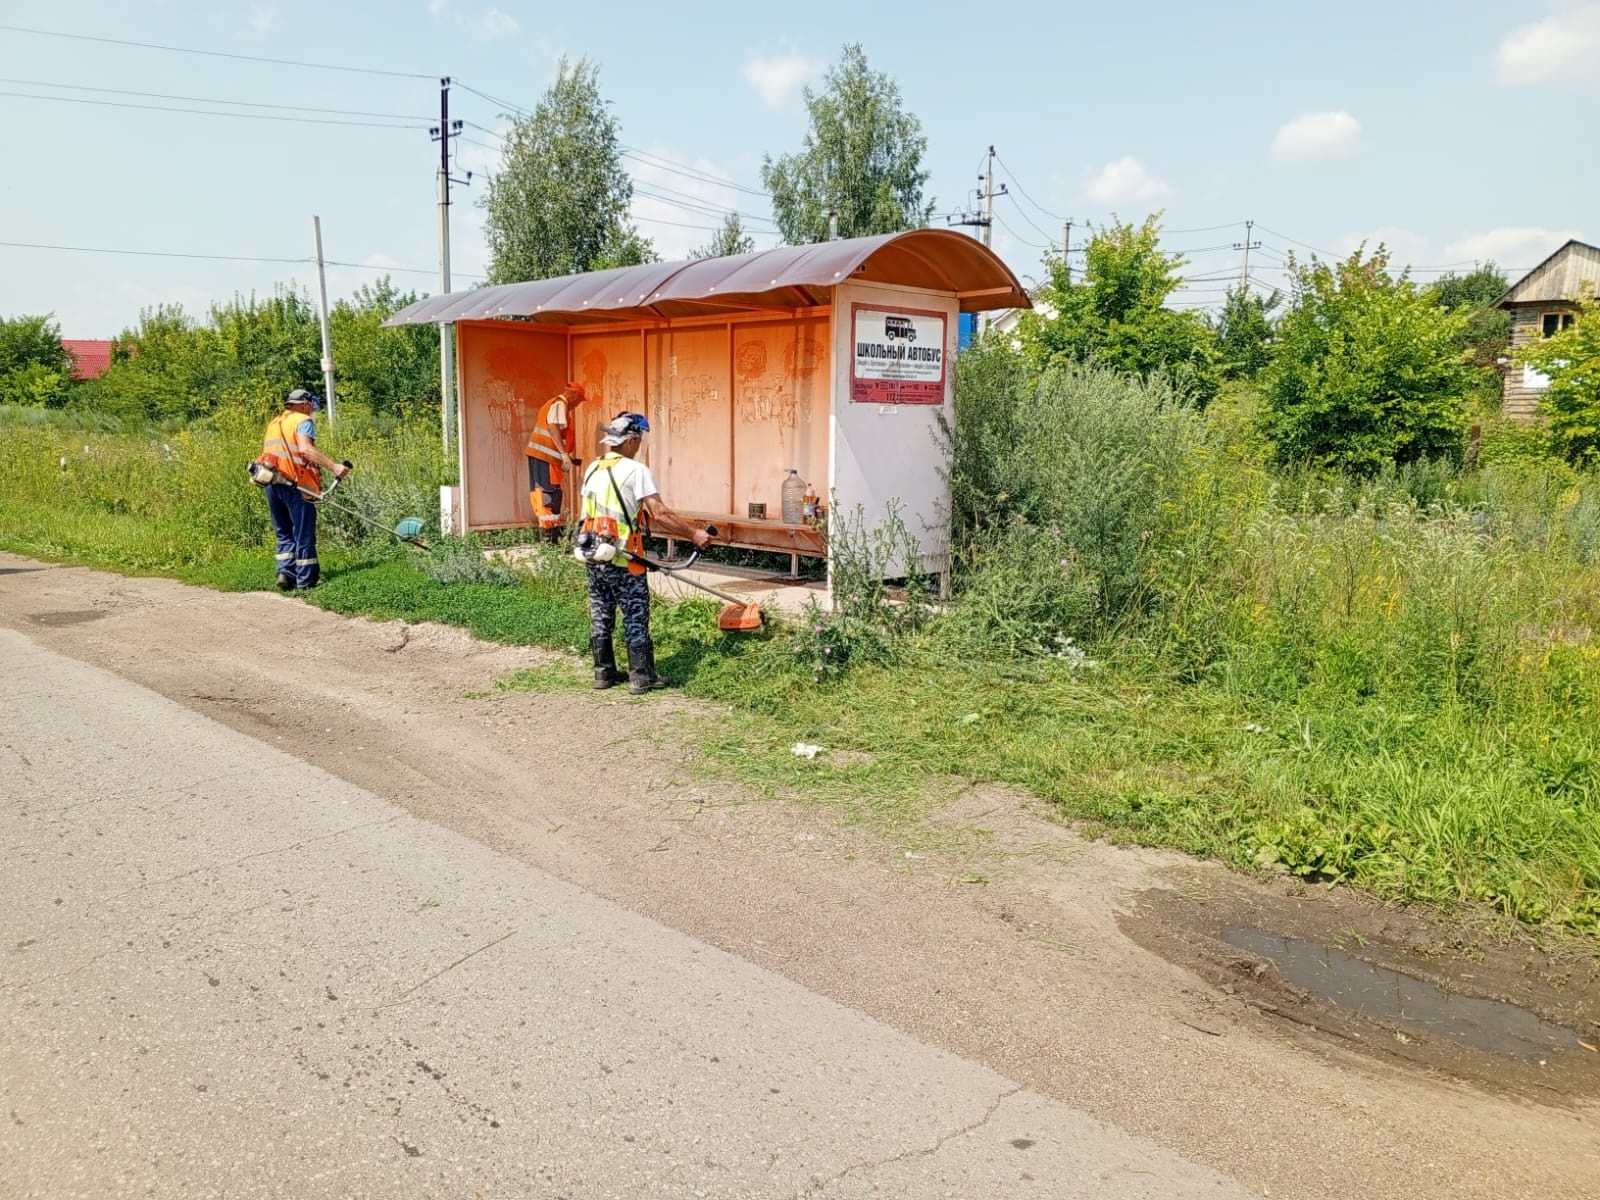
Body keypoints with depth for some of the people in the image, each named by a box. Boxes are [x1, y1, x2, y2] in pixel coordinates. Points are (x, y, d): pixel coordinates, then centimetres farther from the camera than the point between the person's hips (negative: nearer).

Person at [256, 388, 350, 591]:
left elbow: (267, 453, 18)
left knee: (284, 533, 16)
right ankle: (306, 582, 1)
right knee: (304, 535, -1)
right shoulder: (303, 421, -2)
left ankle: (285, 571, 2)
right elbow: (305, 448, -20)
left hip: (271, 483, 7)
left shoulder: (273, 423, 22)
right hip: (294, 484, -7)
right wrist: (334, 466, -26)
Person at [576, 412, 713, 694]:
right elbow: (660, 514, -18)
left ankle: (604, 672, 22)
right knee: (635, 619, 2)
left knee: (601, 617, 14)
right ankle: (641, 678, 7)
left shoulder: (592, 470, 9)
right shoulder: (635, 471, -13)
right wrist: (694, 534, -10)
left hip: (593, 555, 7)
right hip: (623, 560, -7)